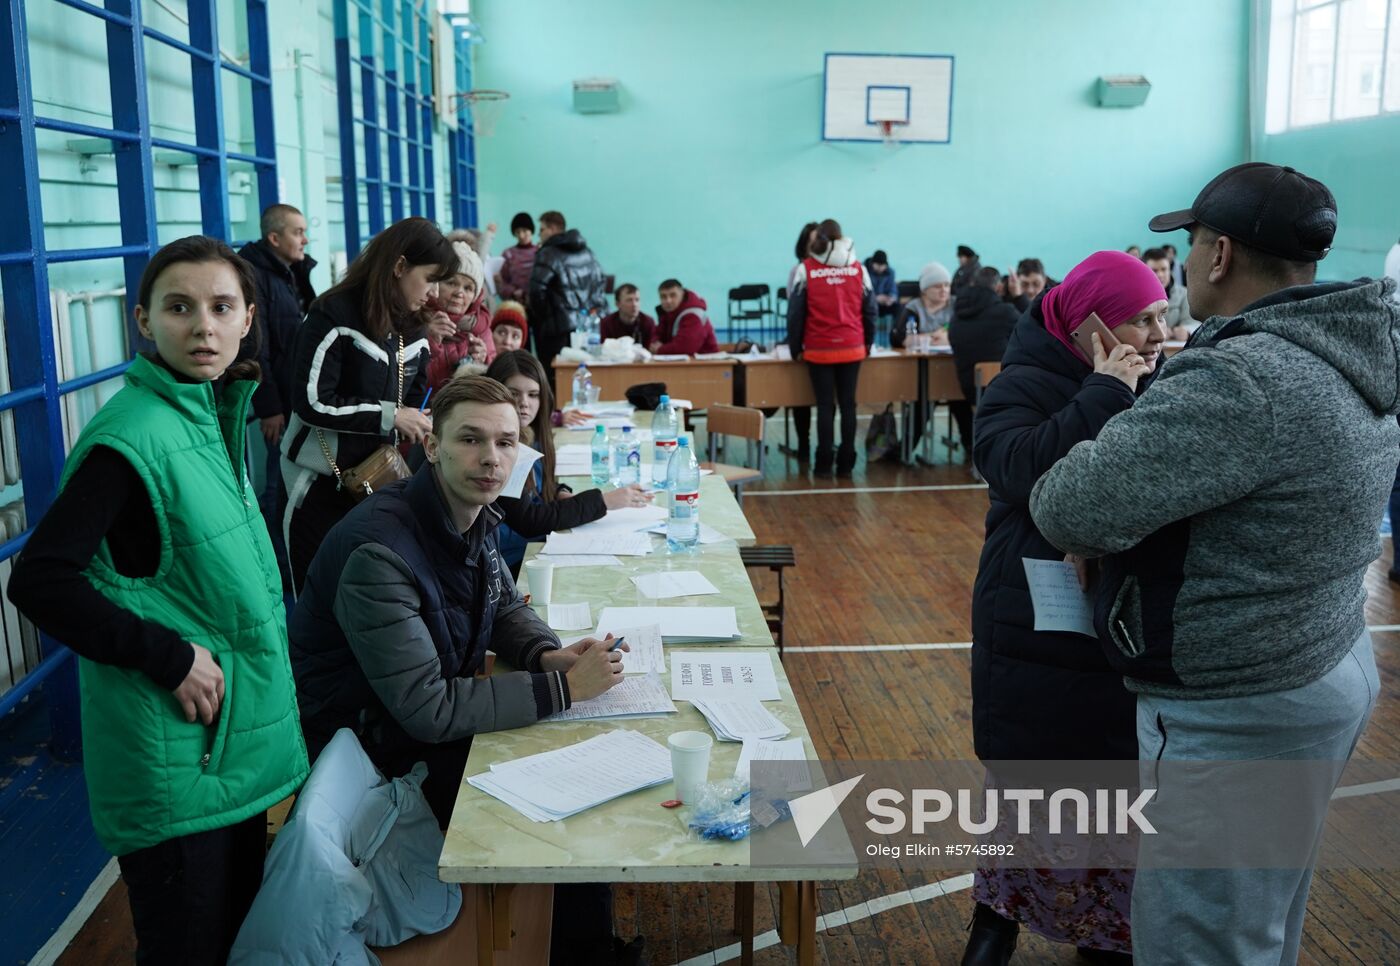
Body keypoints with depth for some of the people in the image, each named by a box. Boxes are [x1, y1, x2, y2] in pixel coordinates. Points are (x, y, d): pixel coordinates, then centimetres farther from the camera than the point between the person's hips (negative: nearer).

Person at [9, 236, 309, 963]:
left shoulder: (212, 413, 6)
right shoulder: (131, 436, -20)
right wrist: (169, 658, -21)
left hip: (237, 737, 8)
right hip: (175, 759, -8)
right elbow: (39, 581, -23)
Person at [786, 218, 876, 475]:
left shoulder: (806, 269, -2)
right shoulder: (858, 269, 4)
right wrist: (868, 343, 15)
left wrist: (795, 347, 4)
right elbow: (869, 310, 5)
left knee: (825, 405, 4)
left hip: (819, 350, -1)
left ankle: (824, 462, 5)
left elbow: (795, 312, -3)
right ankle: (846, 462, 8)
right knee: (848, 404, 6)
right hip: (852, 348, 2)